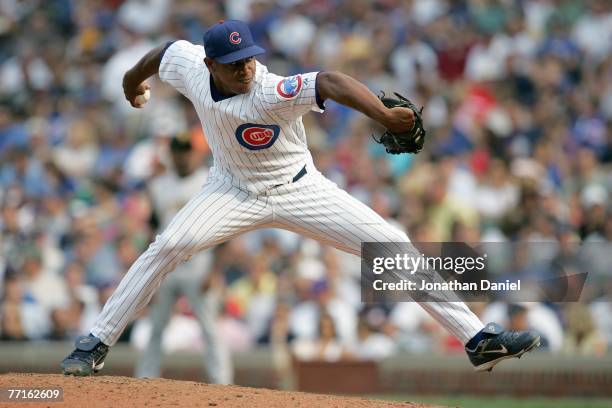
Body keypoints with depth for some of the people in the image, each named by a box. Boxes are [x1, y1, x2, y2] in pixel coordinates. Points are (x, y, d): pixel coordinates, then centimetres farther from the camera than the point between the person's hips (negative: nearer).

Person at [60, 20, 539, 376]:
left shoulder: (272, 93, -34)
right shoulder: (186, 63, -19)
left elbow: (330, 82, -52)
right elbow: (163, 51, 5)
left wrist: (383, 114, -69)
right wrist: (134, 79, 27)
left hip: (299, 189, -3)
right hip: (235, 191, 3)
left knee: (393, 246, -13)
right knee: (169, 246, -20)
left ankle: (478, 337, -9)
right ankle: (96, 344, -7)